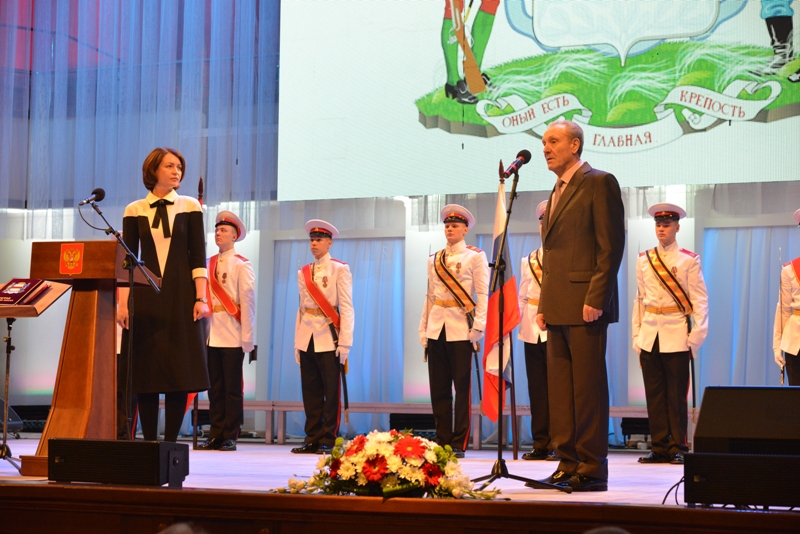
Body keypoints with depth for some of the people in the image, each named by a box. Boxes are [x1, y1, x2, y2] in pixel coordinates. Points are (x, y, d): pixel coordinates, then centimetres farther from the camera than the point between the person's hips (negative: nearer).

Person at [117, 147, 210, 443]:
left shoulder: (190, 207, 6)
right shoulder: (134, 210, 6)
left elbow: (198, 256, 2)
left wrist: (201, 298, -7)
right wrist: (122, 303, -4)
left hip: (181, 296, 0)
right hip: (145, 297, 1)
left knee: (179, 371, -3)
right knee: (145, 371, -1)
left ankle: (170, 442, 2)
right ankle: (149, 441, 6)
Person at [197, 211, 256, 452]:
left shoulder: (242, 265, -2)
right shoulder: (208, 264, 12)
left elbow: (248, 302, -6)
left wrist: (247, 338, -11)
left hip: (232, 335, -5)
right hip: (211, 334, 5)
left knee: (232, 387, 0)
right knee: (214, 386, 7)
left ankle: (230, 436, 4)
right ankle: (216, 434, 12)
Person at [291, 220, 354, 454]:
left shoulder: (340, 269, 0)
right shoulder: (303, 273, 14)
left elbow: (346, 307, -5)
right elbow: (301, 307, 15)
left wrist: (344, 344, -12)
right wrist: (297, 343, 10)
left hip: (329, 338, -4)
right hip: (307, 338, 5)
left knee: (331, 391, -2)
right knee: (310, 391, 6)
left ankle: (328, 441, 2)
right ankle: (312, 439, 12)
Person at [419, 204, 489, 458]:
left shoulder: (475, 256, 1)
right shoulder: (434, 260, 15)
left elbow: (482, 294, -4)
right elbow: (430, 295, 16)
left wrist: (478, 327, -12)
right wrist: (423, 328, 10)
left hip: (461, 330, -5)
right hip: (437, 329, 5)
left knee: (462, 387, -3)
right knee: (438, 388, 4)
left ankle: (459, 443, 0)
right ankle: (442, 441, 10)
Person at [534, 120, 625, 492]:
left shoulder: (599, 183, -5)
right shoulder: (557, 191, 22)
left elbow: (611, 245, -11)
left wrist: (595, 299, -18)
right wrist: (544, 304, 15)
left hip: (585, 304, -9)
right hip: (558, 307, 9)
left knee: (588, 387, -6)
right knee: (560, 389, 8)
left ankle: (592, 470, -3)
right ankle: (568, 465, 12)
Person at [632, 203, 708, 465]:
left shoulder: (689, 260, 0)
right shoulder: (644, 260, 10)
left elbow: (700, 300, -3)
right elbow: (639, 299, 12)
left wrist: (696, 336, -11)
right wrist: (636, 336, 8)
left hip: (676, 336, -3)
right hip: (649, 335, 4)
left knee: (677, 395, -1)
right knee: (654, 394, 5)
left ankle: (677, 448, 5)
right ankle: (659, 447, 11)